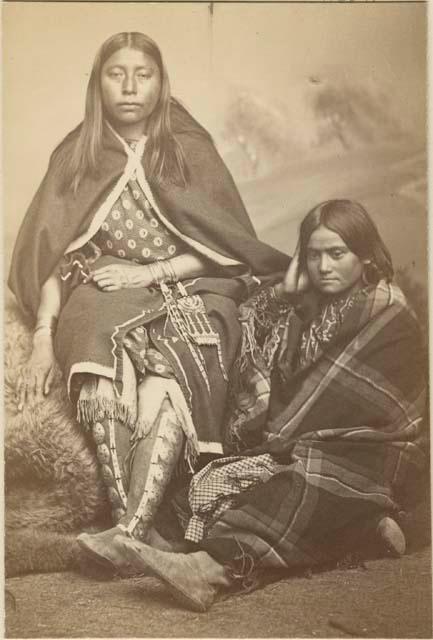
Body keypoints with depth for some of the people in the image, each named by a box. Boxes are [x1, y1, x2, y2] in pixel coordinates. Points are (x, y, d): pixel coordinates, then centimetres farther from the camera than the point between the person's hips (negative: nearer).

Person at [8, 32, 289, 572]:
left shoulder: (191, 149, 12)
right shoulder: (76, 157, 15)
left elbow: (228, 246, 5)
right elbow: (50, 254, 6)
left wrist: (150, 272, -8)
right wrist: (44, 337, -8)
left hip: (187, 291, -1)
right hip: (102, 295, 1)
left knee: (166, 381, -35)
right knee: (105, 386, -33)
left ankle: (128, 529, -39)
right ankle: (140, 533, -32)